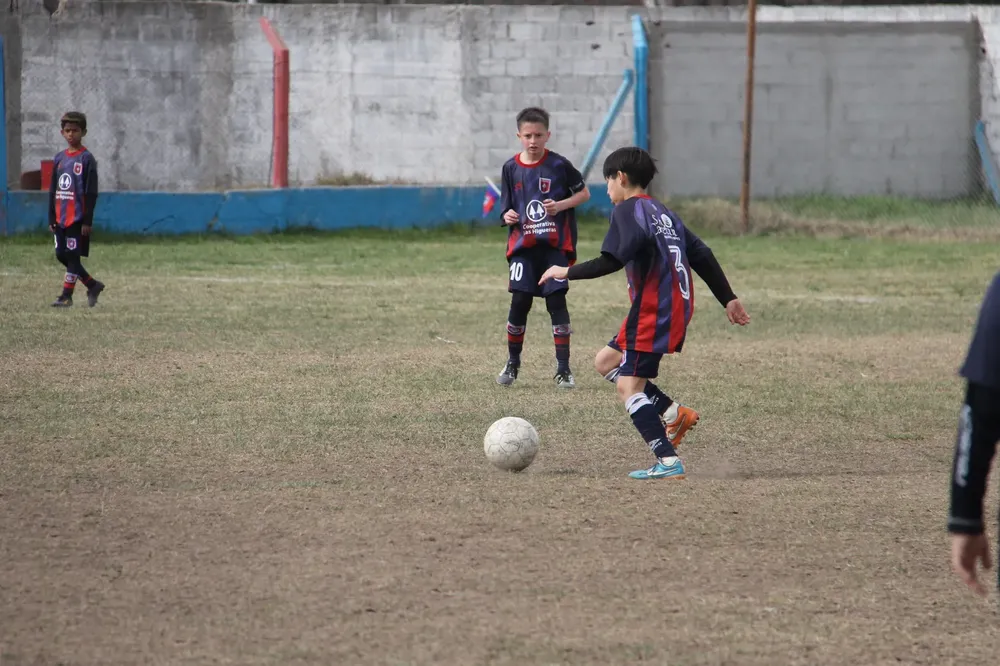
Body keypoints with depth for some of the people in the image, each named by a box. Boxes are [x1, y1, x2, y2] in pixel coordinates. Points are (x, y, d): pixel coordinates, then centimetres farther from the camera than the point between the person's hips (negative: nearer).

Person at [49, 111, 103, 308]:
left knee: (72, 256, -5)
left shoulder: (87, 159, -6)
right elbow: (53, 190, 15)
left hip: (78, 217, -7)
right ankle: (92, 285, 21)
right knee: (61, 255, 8)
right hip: (60, 217, 7)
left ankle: (66, 295, 0)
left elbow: (91, 192, -9)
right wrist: (51, 218, 11)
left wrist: (88, 221, -13)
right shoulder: (60, 158, 11)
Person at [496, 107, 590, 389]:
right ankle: (512, 364, 18)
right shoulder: (511, 168, 3)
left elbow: (584, 193, 3)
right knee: (519, 302, 0)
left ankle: (563, 369, 2)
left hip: (555, 246, -2)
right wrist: (508, 216, -11)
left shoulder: (559, 165, -5)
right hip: (523, 246, 2)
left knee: (556, 302, -4)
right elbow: (507, 207, 12)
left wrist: (560, 206, -14)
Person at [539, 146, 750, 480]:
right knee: (605, 361, 18)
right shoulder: (664, 213, 19)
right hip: (677, 307, 9)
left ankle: (668, 463, -17)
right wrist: (729, 299, 22)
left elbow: (611, 261, -21)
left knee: (629, 386, -8)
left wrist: (567, 272, -11)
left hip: (653, 311, -9)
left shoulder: (627, 211, -7)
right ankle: (673, 412, 9)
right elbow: (703, 256, 18)